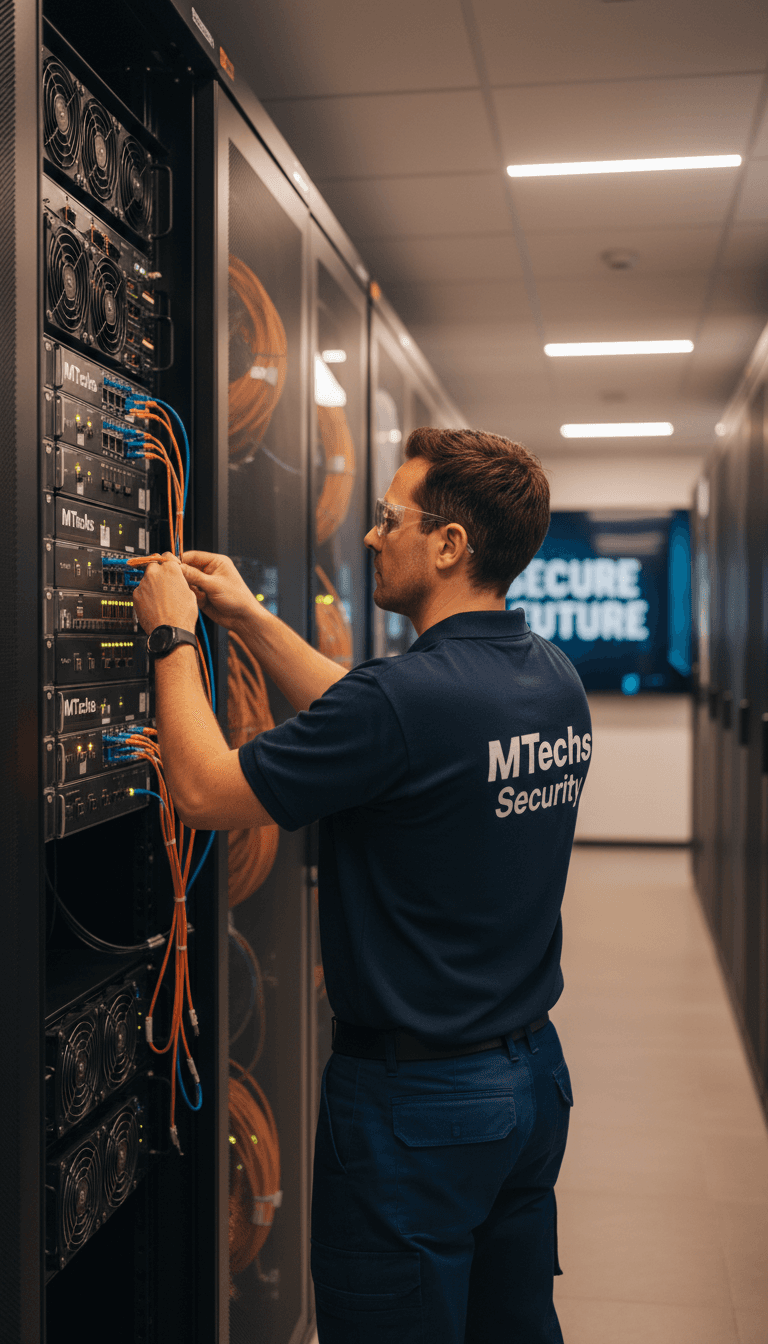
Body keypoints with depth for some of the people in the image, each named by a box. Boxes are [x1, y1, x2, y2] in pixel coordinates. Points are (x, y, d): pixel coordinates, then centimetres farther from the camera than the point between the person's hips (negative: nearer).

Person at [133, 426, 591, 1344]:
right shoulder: (557, 682, 0)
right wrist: (248, 620, 15)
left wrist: (173, 639, -3)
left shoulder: (408, 696, -27)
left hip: (416, 1099, -8)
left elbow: (204, 793, -17)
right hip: (533, 1072, 8)